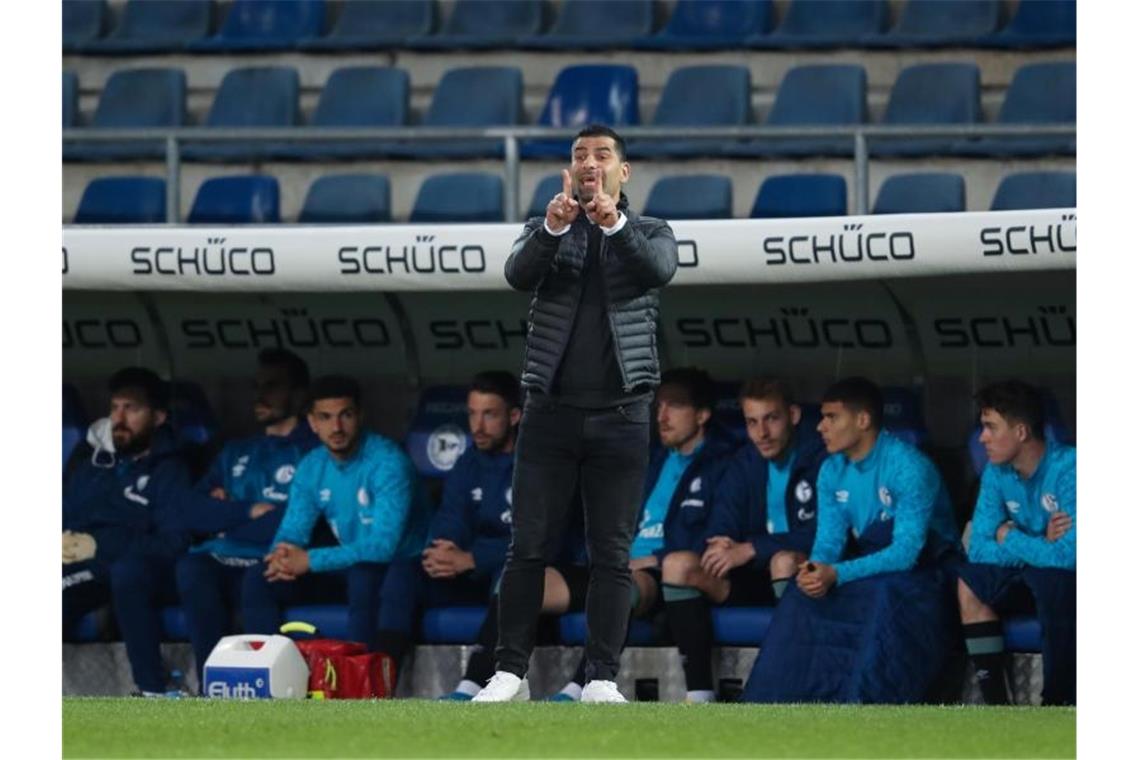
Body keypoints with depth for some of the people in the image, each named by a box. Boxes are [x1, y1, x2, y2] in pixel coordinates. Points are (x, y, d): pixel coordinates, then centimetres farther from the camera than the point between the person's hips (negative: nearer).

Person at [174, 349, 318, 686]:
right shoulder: (237, 453, 26)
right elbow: (191, 513, 13)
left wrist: (227, 517, 4)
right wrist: (249, 513, -2)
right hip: (223, 562, 4)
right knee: (191, 568, -31)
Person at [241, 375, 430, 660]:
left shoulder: (387, 462, -20)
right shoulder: (311, 468, 2)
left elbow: (382, 546, -28)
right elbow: (291, 532, 4)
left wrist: (310, 560, -28)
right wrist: (283, 558, -22)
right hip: (347, 568, 7)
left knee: (362, 576, -40)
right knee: (257, 580, -8)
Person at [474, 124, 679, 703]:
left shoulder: (650, 233, 8)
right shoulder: (544, 229, 9)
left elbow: (660, 270, -16)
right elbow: (519, 275, -12)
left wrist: (615, 224, -34)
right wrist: (554, 228, -31)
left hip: (620, 416, 0)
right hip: (551, 412, 0)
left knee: (612, 554, 0)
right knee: (528, 546, -1)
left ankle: (602, 677, 2)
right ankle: (509, 670, 3)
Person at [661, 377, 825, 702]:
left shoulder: (819, 459, -11)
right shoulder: (744, 464, 9)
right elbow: (721, 526, 5)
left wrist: (750, 550, -22)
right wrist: (720, 546, -20)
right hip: (754, 579, 6)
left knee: (785, 560, -38)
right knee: (678, 564, -15)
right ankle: (699, 693, -23)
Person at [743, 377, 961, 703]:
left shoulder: (909, 466, -20)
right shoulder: (832, 471, 2)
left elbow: (906, 552, -27)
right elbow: (829, 541, 1)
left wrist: (836, 574, -35)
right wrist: (816, 570, -25)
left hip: (923, 570, -6)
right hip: (867, 570, 6)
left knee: (886, 595, -38)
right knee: (801, 595, -19)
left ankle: (866, 707, -39)